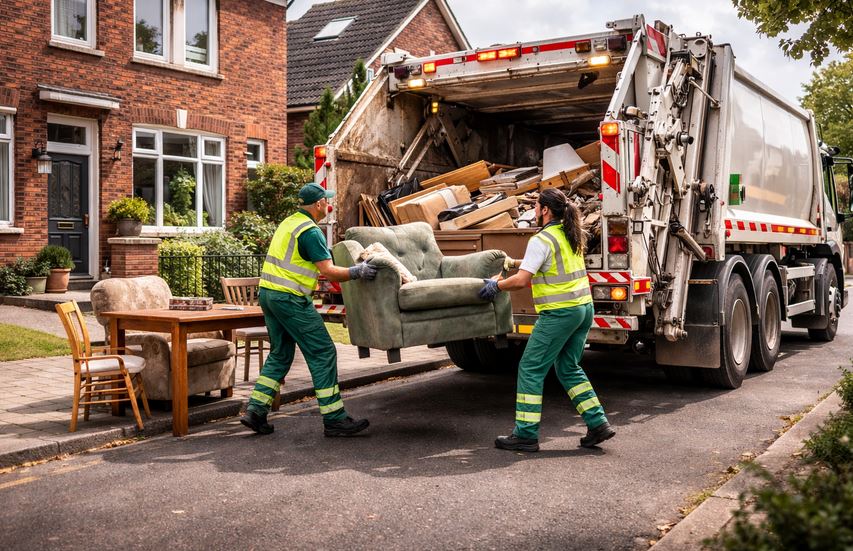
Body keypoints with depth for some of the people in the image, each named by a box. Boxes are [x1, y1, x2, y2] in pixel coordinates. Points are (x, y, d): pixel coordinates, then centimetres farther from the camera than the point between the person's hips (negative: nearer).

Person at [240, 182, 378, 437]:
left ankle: (256, 411, 13)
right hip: (290, 299, -10)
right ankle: (334, 419, -3)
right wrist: (357, 272, -7)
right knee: (323, 353, -4)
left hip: (268, 292, 10)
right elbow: (328, 271, -17)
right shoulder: (311, 231, -13)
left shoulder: (289, 222, 16)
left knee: (280, 354, 18)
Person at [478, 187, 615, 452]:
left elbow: (521, 280, -17)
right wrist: (525, 263, 31)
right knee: (568, 368, 19)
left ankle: (526, 434, 3)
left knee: (531, 369, 0)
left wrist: (496, 286, -3)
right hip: (584, 308, 9)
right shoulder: (572, 235, 12)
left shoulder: (541, 240, -13)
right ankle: (598, 424, 15)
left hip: (560, 312, -9)